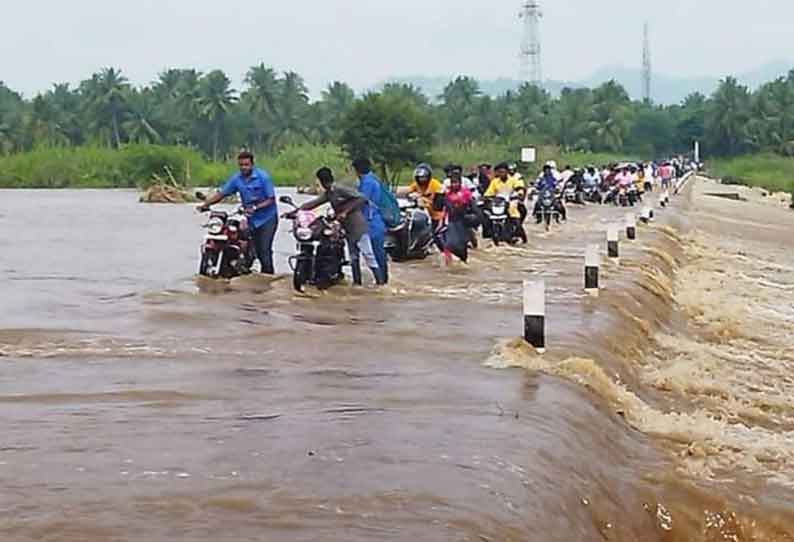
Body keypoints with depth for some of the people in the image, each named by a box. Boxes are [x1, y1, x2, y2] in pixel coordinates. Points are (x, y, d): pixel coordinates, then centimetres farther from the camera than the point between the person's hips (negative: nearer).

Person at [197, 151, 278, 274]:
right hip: (252, 219, 6)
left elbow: (271, 199, -14)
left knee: (265, 250, -14)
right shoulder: (236, 179, 0)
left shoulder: (263, 176, -15)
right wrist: (205, 204, -7)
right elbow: (221, 194, 3)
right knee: (258, 251, 8)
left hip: (267, 218, -6)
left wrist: (256, 207, -25)